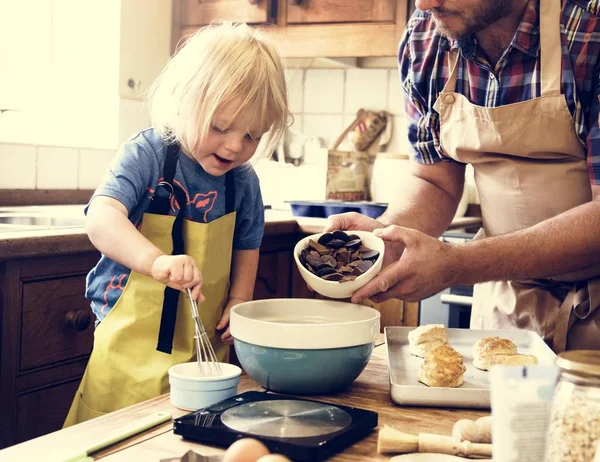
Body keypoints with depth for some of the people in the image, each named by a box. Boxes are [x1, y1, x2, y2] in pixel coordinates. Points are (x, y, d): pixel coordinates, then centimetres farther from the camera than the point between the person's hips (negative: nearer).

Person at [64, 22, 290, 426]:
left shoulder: (244, 180, 0)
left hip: (208, 343, 4)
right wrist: (157, 260, -44)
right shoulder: (147, 155, -14)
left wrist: (239, 300, 0)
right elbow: (102, 218, -29)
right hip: (134, 346, -4)